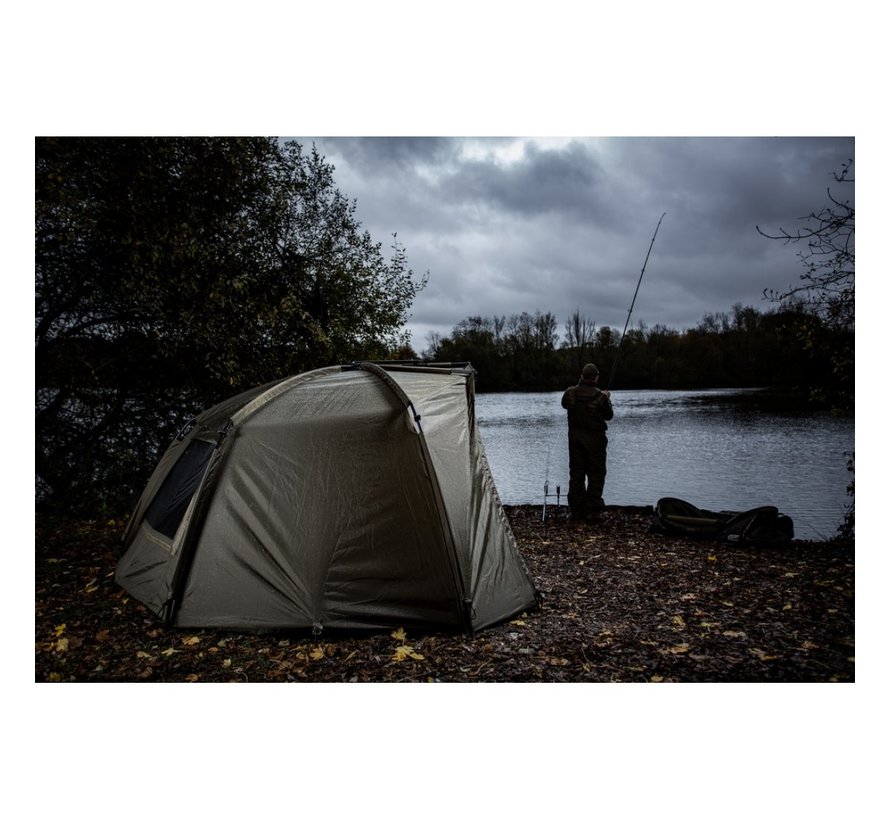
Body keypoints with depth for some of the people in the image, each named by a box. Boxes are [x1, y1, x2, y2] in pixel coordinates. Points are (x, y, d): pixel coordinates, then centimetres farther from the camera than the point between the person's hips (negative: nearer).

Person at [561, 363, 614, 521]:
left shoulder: (570, 393, -7)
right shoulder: (600, 396, -16)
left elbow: (565, 404, 16)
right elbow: (609, 416, -1)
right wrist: (607, 399, 16)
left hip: (575, 436, 4)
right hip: (594, 438, -3)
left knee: (576, 473, 10)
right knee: (596, 473, 8)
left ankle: (577, 510, 13)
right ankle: (592, 508, 7)